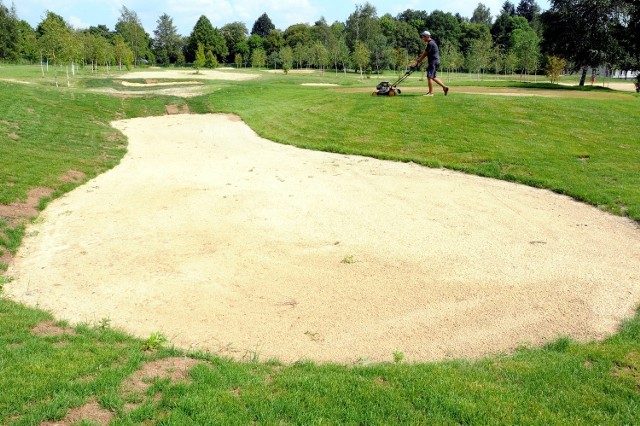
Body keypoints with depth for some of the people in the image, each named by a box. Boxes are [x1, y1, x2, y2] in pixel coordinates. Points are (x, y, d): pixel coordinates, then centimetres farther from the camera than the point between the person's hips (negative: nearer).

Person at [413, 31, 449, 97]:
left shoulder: (430, 43, -15)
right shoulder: (432, 42, 17)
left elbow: (424, 54, -13)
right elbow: (425, 53, 21)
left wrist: (418, 62, -5)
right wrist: (419, 59, 19)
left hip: (433, 62, -10)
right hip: (435, 62, 10)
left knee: (430, 77, -8)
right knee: (433, 77, 14)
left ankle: (430, 92, -5)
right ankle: (444, 87, 14)